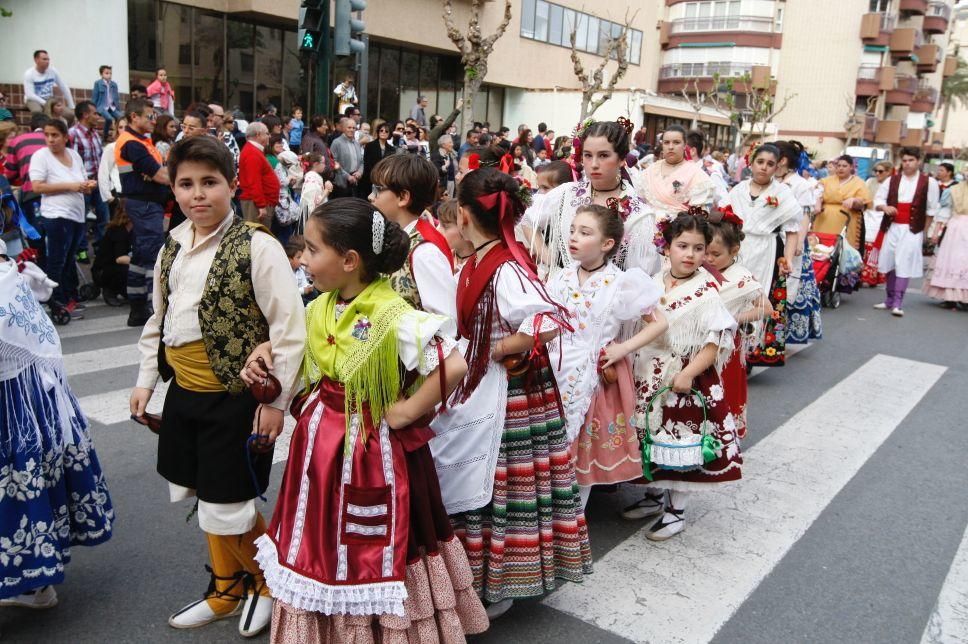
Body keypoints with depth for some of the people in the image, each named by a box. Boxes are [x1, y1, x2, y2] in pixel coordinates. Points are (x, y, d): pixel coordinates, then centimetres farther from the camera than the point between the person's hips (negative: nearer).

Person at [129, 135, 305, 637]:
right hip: (184, 392, 7)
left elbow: (289, 328, -16)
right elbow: (159, 321, 17)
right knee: (202, 498, 18)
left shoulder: (257, 247, -15)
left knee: (225, 507, 0)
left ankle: (266, 581, 30)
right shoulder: (172, 248, 7)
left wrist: (275, 400, -16)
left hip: (236, 398, -7)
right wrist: (145, 381, 13)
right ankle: (227, 590, 41)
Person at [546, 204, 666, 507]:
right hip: (558, 372, 4)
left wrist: (623, 348, -12)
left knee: (584, 452, 9)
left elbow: (659, 323, -4)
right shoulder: (562, 279, 4)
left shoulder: (621, 284, -9)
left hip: (593, 376, -3)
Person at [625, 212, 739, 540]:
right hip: (650, 377, 6)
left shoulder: (707, 292, -14)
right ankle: (655, 494, 36)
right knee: (652, 438, 16)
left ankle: (676, 509, 22)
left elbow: (716, 342, -16)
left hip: (686, 380, -5)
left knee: (681, 443, 4)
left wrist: (688, 374, -23)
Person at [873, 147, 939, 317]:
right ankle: (889, 300, 20)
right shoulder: (892, 180, 7)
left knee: (904, 265, -8)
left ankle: (897, 304, -6)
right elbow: (877, 200, 8)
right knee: (890, 264, 9)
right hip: (892, 227, 4)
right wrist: (885, 207, -13)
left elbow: (931, 210, 3)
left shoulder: (929, 182, -1)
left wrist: (925, 231, 3)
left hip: (912, 230, -4)